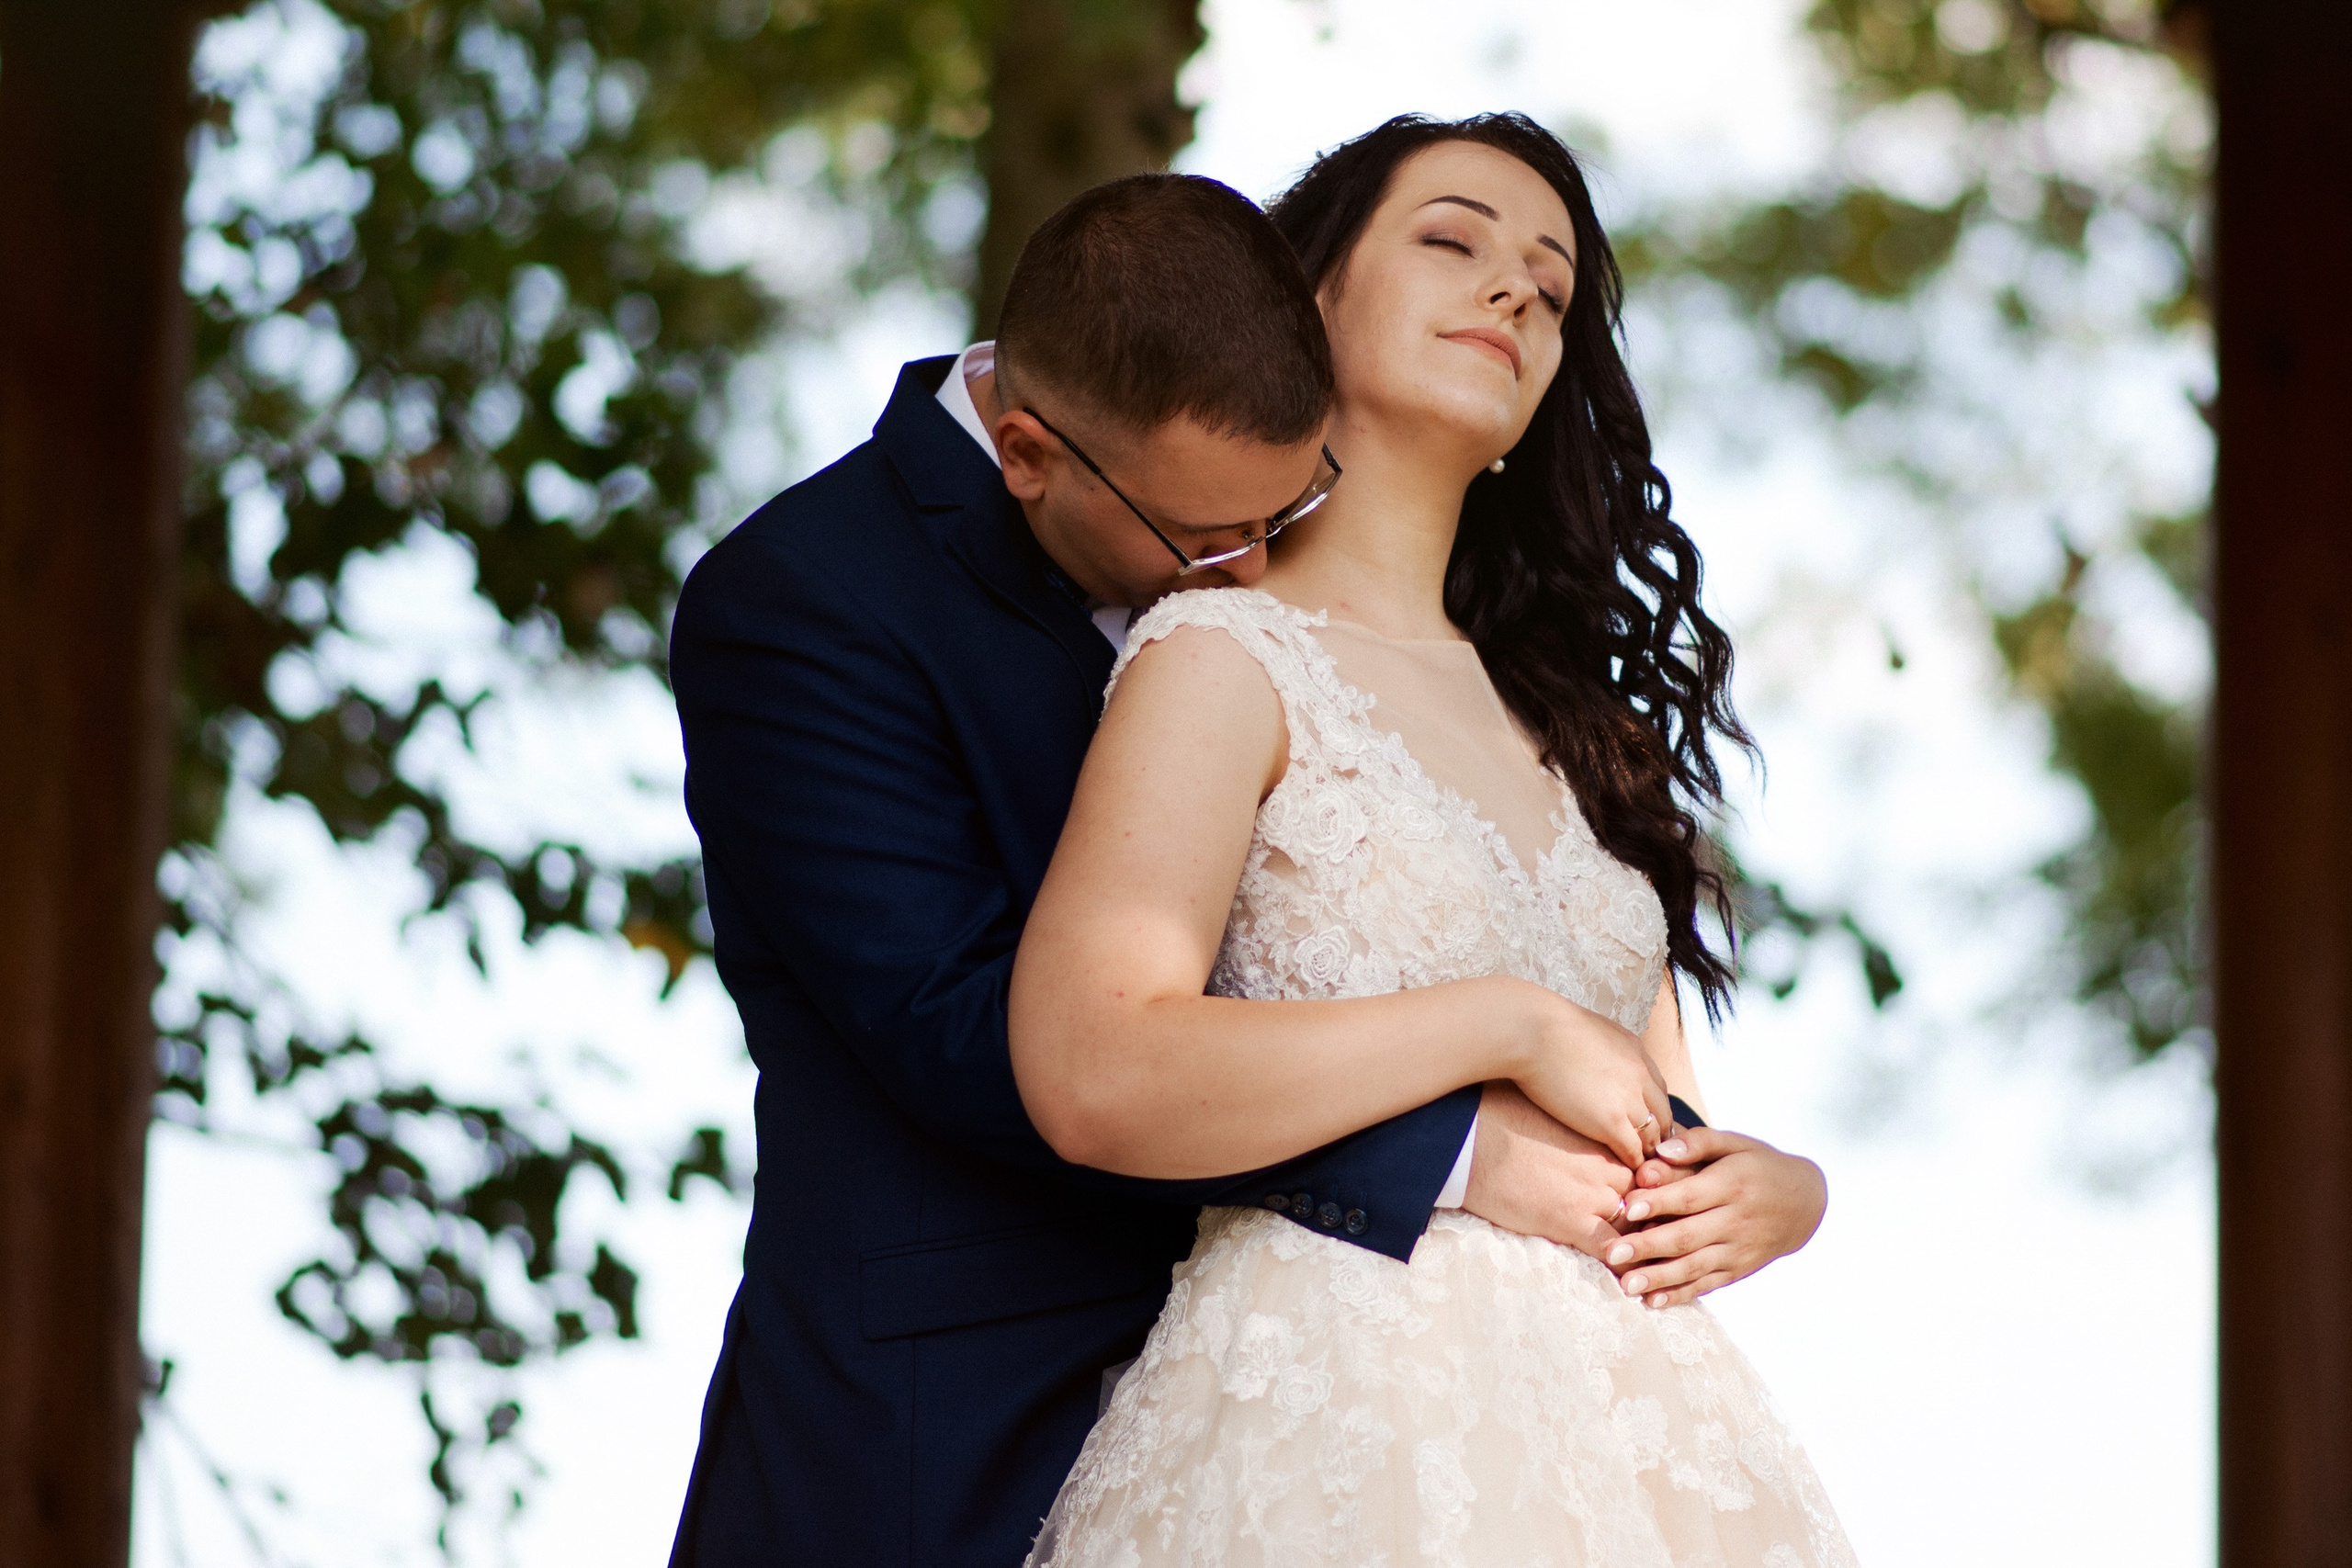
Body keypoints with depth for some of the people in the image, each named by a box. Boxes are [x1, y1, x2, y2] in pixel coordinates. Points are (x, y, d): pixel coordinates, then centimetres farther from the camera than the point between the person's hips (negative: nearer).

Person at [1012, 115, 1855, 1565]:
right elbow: (1094, 1076, -19)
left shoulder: (1559, 713, 18)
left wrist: (1762, 1195, -4)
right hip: (1325, 1436, -6)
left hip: (1628, 1433, 6)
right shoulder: (1224, 659, -3)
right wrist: (1510, 1025, -13)